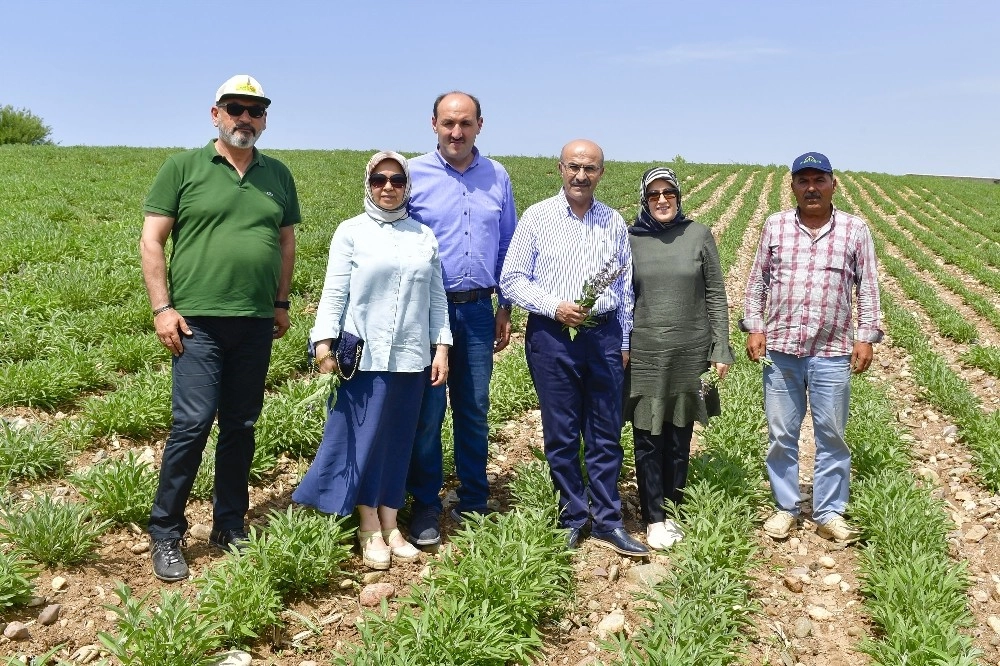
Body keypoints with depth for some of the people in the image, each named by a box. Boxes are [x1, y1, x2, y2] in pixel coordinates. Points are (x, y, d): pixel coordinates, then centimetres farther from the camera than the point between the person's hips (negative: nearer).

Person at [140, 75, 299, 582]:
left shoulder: (278, 175, 13)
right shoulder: (182, 168, 2)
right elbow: (151, 241, -1)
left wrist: (281, 302, 14)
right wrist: (162, 308, -7)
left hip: (256, 324, 4)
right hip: (198, 320, -4)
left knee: (241, 427, 10)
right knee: (193, 423, -10)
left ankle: (230, 527, 23)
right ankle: (165, 535, 6)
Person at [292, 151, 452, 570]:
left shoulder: (424, 236, 11)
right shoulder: (351, 232, 2)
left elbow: (437, 298, 11)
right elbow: (334, 292, -2)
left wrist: (442, 346, 6)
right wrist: (324, 340, -11)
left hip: (412, 356, 3)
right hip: (365, 355, -3)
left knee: (399, 440, 9)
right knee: (364, 438, 1)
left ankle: (390, 527, 20)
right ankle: (369, 530, 14)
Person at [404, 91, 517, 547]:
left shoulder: (497, 177, 8)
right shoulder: (414, 174, -1)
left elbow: (508, 246, 14)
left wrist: (506, 307, 11)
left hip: (478, 310, 3)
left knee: (475, 410, 10)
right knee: (427, 411, 0)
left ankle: (473, 504, 22)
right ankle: (425, 508, 13)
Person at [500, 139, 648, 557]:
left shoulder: (614, 223, 9)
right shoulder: (537, 217, 0)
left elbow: (625, 287, 16)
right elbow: (512, 280, -1)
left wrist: (624, 342, 13)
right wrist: (555, 307, -14)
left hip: (603, 335, 2)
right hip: (551, 335, -2)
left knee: (606, 433, 5)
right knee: (561, 434, 5)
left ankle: (607, 522, 15)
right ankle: (573, 519, 18)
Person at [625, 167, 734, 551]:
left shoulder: (699, 235, 1)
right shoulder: (629, 240, 2)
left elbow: (715, 296, 3)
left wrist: (721, 350, -1)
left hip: (690, 353, 0)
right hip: (643, 355, 0)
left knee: (679, 438, 9)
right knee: (647, 439, 3)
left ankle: (673, 510, 22)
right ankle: (654, 518, 13)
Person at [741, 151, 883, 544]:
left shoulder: (855, 230, 3)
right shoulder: (775, 227, 6)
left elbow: (867, 288, 5)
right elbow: (757, 282, 10)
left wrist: (866, 337, -2)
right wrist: (754, 327, 1)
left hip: (832, 353, -1)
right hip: (780, 350, 1)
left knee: (831, 436, 7)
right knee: (781, 436, 9)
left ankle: (829, 513, 20)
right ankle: (785, 508, 23)